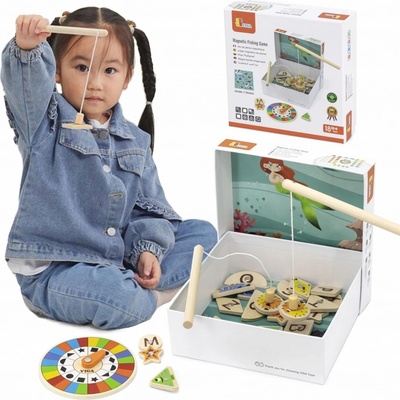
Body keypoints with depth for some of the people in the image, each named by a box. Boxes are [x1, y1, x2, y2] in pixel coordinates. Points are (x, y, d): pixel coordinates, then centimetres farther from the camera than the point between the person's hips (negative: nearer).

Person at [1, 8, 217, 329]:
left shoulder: (134, 140, 11)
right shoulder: (45, 123, -3)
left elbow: (149, 205, 12)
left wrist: (149, 248, -5)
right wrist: (26, 49, -45)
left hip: (119, 259, 6)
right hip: (52, 266, -6)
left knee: (204, 233, 2)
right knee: (121, 301, -34)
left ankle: (136, 284, -10)